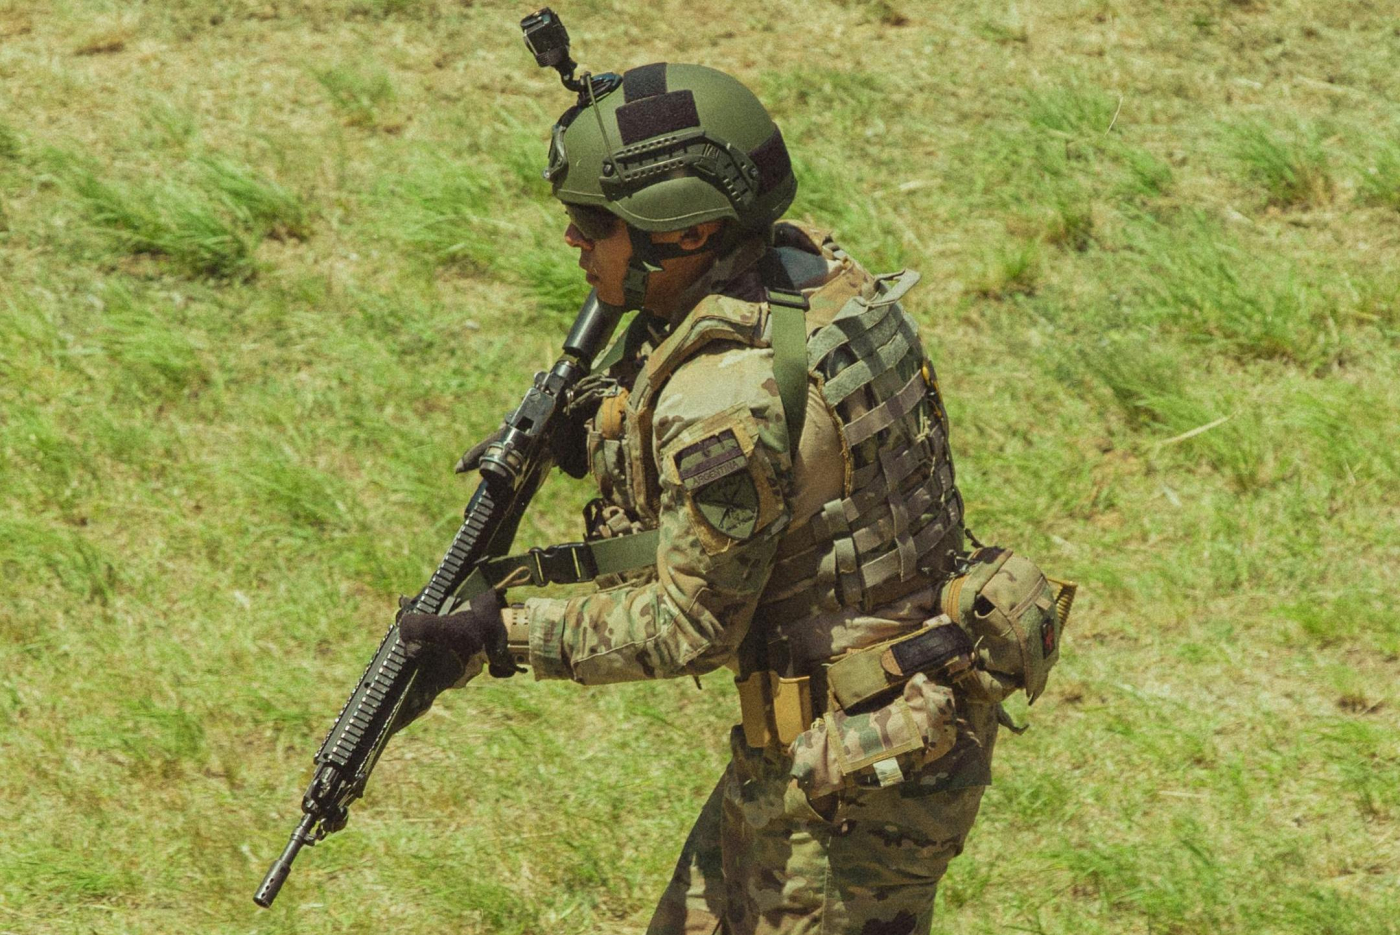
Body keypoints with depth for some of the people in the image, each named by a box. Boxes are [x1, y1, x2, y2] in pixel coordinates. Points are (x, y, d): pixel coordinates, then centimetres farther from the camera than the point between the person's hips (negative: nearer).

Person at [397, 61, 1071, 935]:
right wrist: (583, 433, 3)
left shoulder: (725, 403, -30)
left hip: (864, 766, -10)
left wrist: (510, 630, -11)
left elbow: (691, 628, -19)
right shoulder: (806, 259, -4)